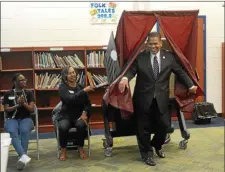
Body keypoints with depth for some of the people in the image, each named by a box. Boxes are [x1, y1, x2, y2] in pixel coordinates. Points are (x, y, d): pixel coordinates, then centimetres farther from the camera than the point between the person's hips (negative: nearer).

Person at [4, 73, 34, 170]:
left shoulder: (29, 93, 9)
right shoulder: (8, 94, 8)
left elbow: (31, 109, 3)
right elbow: (6, 110, 2)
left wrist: (23, 103, -14)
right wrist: (18, 105, -13)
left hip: (26, 119, 0)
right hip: (12, 119, 0)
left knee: (24, 131, -36)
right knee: (12, 132, -36)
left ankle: (22, 156, -40)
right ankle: (24, 156, -53)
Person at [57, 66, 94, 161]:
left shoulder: (80, 87, 9)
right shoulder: (62, 87, -2)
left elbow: (88, 103, 8)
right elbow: (70, 99, -20)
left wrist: (85, 113, -12)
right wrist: (84, 91, -25)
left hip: (79, 115, 2)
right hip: (66, 116, -2)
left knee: (81, 125, -33)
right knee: (63, 127, -34)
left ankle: (81, 148, -10)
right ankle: (63, 149, -8)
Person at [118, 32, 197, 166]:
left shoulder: (170, 56, 2)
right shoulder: (139, 57, -3)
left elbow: (180, 71, 5)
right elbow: (131, 70, -12)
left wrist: (190, 85, -3)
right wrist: (125, 78, -33)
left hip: (161, 98, 2)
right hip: (144, 98, -2)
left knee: (164, 125, 9)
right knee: (144, 128, 8)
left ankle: (157, 145, 40)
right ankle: (147, 153, 27)